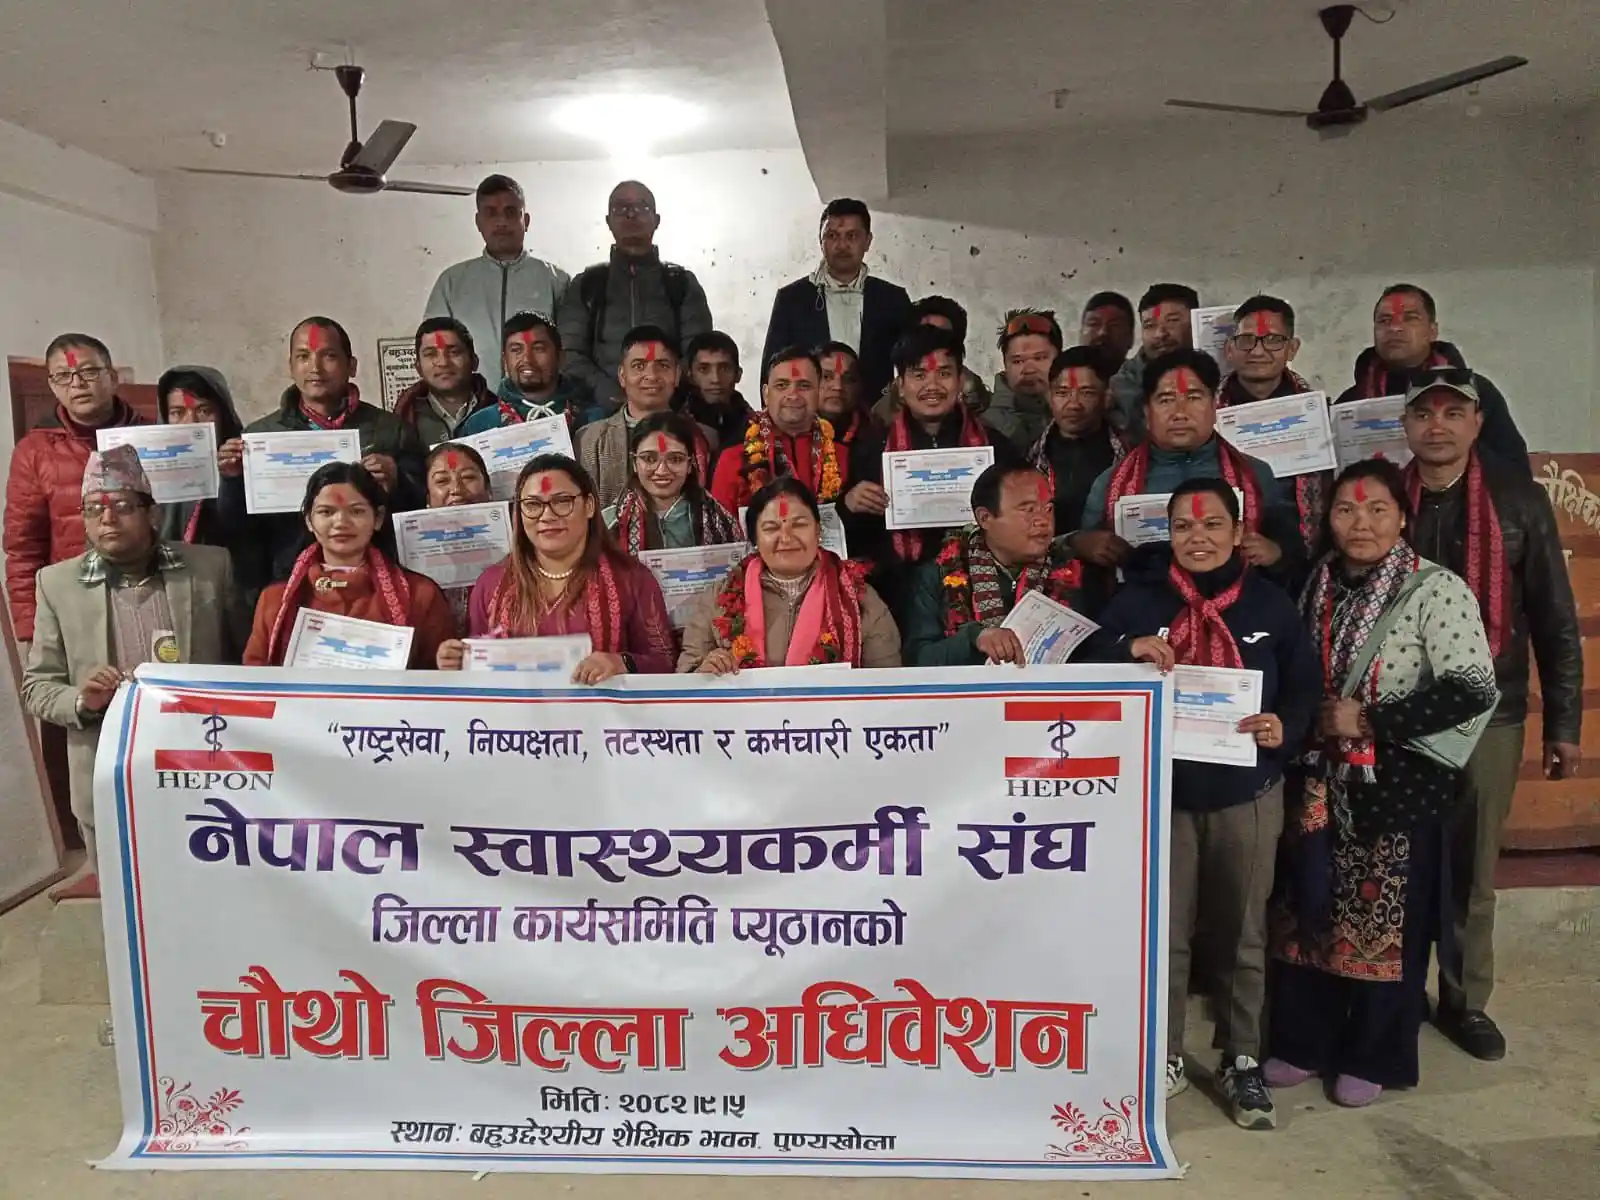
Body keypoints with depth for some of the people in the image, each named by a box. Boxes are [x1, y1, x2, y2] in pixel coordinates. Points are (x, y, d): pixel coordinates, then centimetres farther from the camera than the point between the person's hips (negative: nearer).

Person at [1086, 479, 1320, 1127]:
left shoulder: (1272, 604, 1)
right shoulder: (1137, 599, -1)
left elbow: (1306, 686, 4)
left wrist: (1286, 728, -15)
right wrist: (1128, 650, -22)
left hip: (1248, 792, 1)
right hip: (1160, 791, -1)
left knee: (1241, 932, 12)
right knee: (1164, 930, 7)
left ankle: (1241, 1059, 30)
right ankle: (1163, 1056, 25)